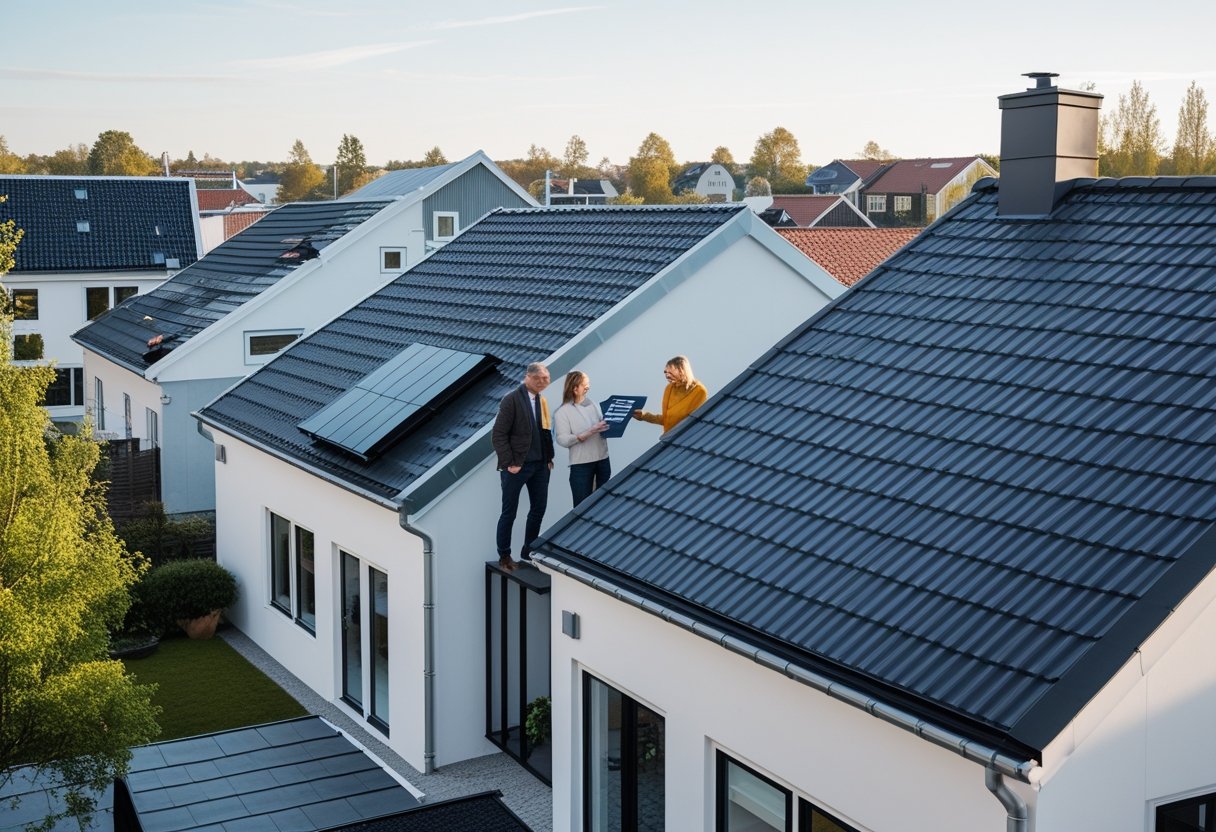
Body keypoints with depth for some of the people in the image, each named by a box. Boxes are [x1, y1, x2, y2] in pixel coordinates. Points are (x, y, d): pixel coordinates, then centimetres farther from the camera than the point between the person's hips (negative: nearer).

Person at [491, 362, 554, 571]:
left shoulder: (542, 401, 8)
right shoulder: (512, 399, -11)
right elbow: (498, 435, -13)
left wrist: (549, 458, 4)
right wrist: (508, 464, -15)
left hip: (540, 465, 6)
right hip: (517, 466, -6)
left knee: (539, 509, 12)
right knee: (509, 513, 4)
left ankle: (528, 552, 27)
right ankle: (504, 556, 16)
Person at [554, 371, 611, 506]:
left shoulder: (594, 405, 8)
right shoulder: (563, 412, -7)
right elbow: (563, 440, -16)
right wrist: (590, 432, -24)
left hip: (602, 459, 5)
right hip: (581, 464, -5)